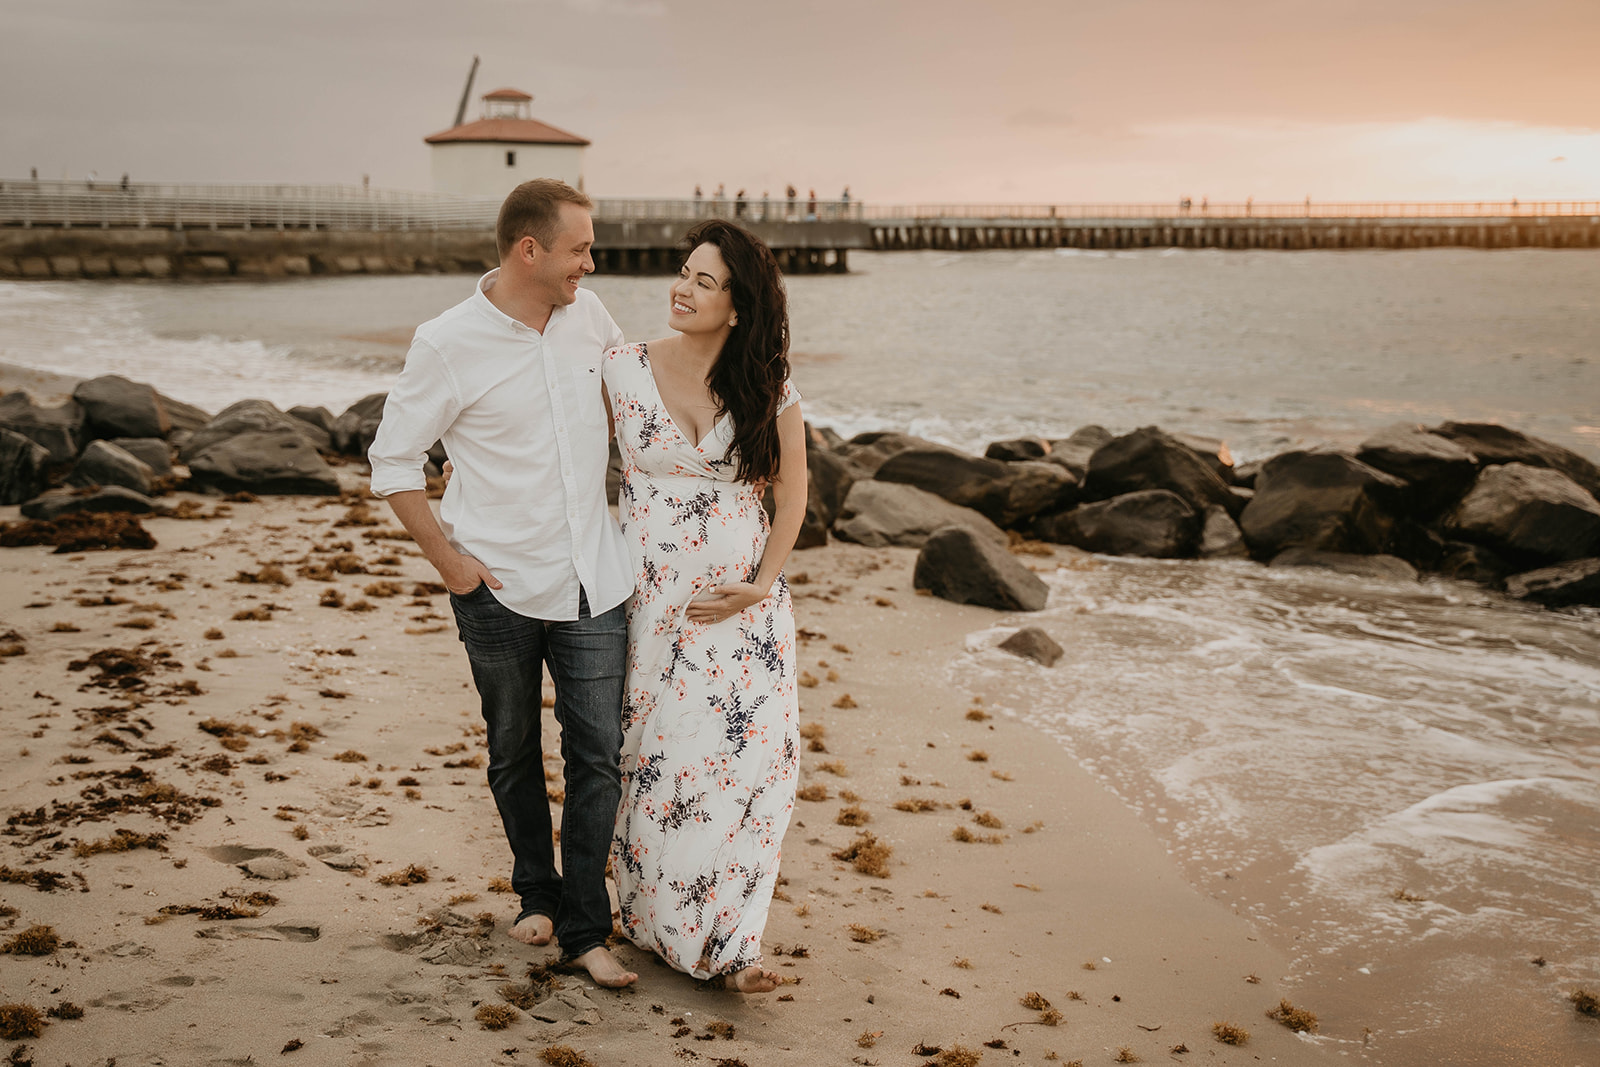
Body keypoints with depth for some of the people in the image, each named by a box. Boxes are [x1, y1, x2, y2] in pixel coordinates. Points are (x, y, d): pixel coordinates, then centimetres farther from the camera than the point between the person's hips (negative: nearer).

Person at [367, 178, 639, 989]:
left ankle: (584, 930, 12)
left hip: (592, 580, 3)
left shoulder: (588, 315, 1)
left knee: (599, 755, 1)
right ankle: (537, 895, 35)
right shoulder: (447, 344, -12)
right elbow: (392, 460, -5)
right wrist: (445, 557, -8)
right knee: (514, 755, 14)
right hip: (500, 588, -3)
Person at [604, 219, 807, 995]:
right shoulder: (624, 370, -3)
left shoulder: (769, 391, -2)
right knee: (658, 755, 2)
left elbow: (791, 493, 5)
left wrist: (761, 585, -4)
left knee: (756, 750, -7)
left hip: (744, 599, 0)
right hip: (653, 595, 0)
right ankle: (660, 922, 20)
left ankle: (728, 941, 4)